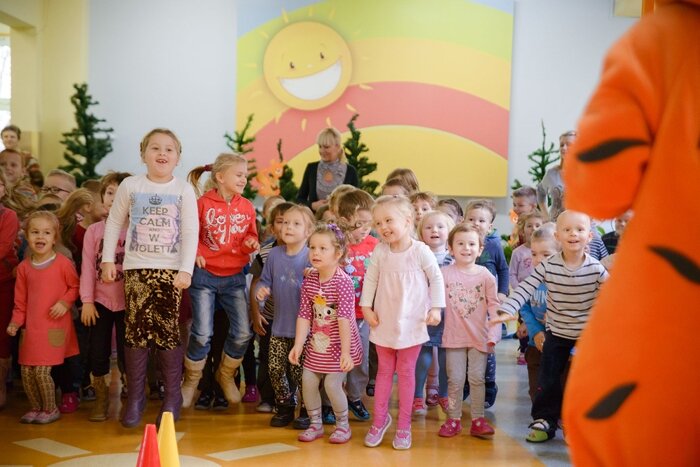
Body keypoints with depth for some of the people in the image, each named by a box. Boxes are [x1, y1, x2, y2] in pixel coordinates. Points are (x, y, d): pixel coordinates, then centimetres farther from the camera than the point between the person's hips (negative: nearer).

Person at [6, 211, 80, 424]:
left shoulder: (63, 263, -6)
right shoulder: (24, 267, 7)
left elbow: (75, 287, 4)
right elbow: (20, 299, 12)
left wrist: (65, 302, -12)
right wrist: (16, 322, 2)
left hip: (55, 325, -5)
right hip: (32, 327, 5)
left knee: (42, 370, -9)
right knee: (26, 371, 6)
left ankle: (51, 409, 11)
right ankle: (35, 408, 27)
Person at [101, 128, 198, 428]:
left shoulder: (184, 190, 1)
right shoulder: (130, 186, 4)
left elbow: (190, 233, -2)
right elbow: (114, 223, 11)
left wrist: (186, 269, -10)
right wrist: (108, 260, 6)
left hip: (171, 270, -1)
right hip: (136, 269, 1)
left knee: (167, 331, -3)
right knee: (136, 330, -1)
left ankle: (172, 396, 11)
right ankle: (135, 396, 12)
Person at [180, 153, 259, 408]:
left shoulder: (247, 207, 3)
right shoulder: (203, 204, -7)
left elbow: (251, 237, 12)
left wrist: (251, 243, -9)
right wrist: (196, 253, -18)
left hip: (234, 277, 4)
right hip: (205, 275, -3)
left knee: (243, 333, -1)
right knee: (202, 334, -6)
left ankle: (226, 375, 25)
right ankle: (191, 380, 18)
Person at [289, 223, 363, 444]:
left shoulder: (343, 281, -20)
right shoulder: (309, 280, -2)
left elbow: (344, 318, -24)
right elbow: (304, 315, -1)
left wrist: (345, 351, -26)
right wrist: (298, 345, -6)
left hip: (338, 344, -6)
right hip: (317, 343, 6)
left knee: (332, 384, -9)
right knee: (308, 381, 2)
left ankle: (343, 425, 14)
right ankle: (315, 424, 22)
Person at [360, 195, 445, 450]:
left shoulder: (420, 251, -13)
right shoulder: (380, 251, -5)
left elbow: (436, 279, -5)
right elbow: (370, 279, 3)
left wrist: (435, 308, -8)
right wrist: (366, 307, -2)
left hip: (411, 322, -2)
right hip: (384, 321, 3)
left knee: (406, 372, 7)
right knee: (384, 371, 14)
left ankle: (404, 425, 17)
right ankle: (380, 419, 27)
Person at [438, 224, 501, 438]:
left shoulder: (485, 275, -2)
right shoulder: (445, 273, -4)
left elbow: (494, 306, -1)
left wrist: (494, 334, -7)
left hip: (479, 336, 1)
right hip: (454, 336, 0)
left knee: (477, 379, 6)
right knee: (455, 380, 6)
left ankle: (477, 420, 14)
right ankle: (453, 419, 16)